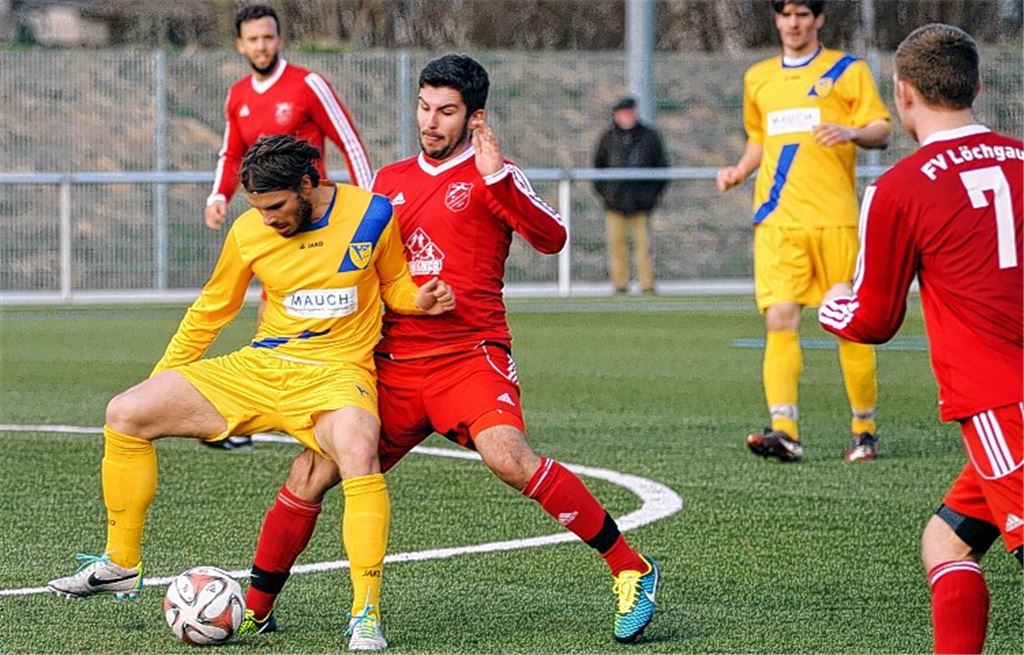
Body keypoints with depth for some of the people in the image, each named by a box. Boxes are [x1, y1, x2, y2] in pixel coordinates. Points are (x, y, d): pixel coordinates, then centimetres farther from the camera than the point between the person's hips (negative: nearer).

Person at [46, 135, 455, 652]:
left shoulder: (371, 214, -5)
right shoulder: (249, 232, 1)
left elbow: (393, 284, 12)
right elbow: (213, 308, 15)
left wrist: (419, 300, -11)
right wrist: (159, 380, 17)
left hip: (336, 375, -4)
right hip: (258, 369, 4)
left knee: (359, 454, -38)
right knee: (125, 415, -7)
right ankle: (120, 565, 9)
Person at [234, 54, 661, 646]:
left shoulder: (491, 176, 1)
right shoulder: (390, 181, 17)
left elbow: (551, 238, -16)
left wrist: (497, 179, -27)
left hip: (468, 357, -5)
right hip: (391, 363, 5)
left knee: (509, 458, -29)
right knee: (310, 477, -2)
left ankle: (632, 570, -20)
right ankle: (255, 608, 15)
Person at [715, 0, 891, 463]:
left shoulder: (847, 70, 5)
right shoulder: (757, 78, 18)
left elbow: (882, 131, 0)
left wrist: (852, 133, -21)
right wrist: (739, 171, 11)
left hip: (833, 218, -3)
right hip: (776, 218, 3)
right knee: (778, 320, -11)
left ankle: (864, 429, 14)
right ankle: (784, 432, -18)